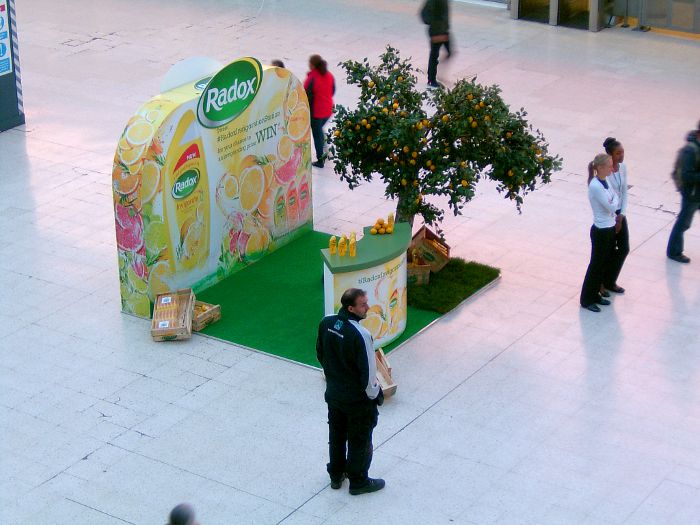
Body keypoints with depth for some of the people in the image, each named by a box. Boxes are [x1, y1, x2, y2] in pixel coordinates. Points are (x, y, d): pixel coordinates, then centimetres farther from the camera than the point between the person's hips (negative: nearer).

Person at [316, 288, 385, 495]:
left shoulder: (326, 323, -10)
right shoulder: (360, 335, -31)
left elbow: (320, 354, 6)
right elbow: (368, 370, -24)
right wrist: (375, 394, -7)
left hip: (333, 394, 6)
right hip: (358, 399, -6)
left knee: (336, 435, 24)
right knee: (360, 440, 14)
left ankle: (336, 474, 41)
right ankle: (358, 482, 28)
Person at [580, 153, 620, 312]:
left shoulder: (605, 182, 4)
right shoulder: (595, 186, -25)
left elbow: (613, 205, 9)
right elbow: (611, 206, -21)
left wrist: (614, 199, -9)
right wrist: (615, 196, -5)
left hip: (610, 228, 9)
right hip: (601, 231, -9)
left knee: (605, 264, 17)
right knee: (596, 265, 3)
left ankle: (595, 294, 32)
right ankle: (586, 300, 16)